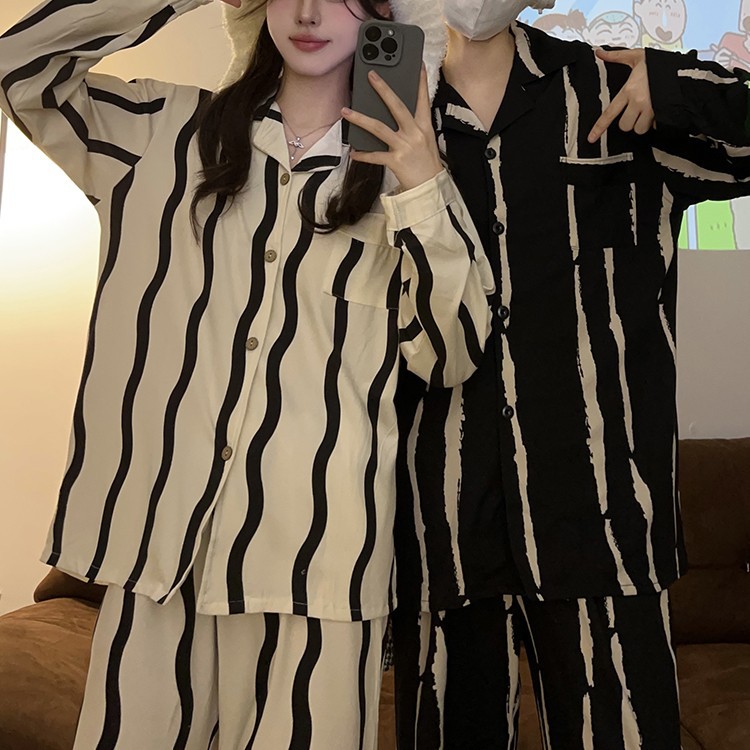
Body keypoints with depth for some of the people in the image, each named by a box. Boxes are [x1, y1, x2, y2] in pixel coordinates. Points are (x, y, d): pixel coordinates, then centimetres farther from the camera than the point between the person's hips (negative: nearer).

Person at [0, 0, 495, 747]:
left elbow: (449, 356, 0)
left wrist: (423, 192, -11)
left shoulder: (401, 168, 5)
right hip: (161, 524, 2)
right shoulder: (164, 127, 9)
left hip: (317, 541, -1)